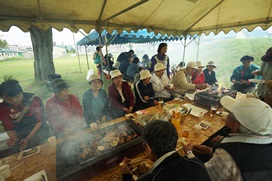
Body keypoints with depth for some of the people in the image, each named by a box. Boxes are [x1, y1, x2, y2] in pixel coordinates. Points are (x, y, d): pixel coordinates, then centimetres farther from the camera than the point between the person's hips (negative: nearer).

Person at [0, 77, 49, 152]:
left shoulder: (34, 100, -13)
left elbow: (40, 121, -10)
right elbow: (9, 127, 2)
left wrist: (28, 138, -17)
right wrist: (13, 138, -21)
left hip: (39, 130, -3)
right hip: (20, 134, 3)